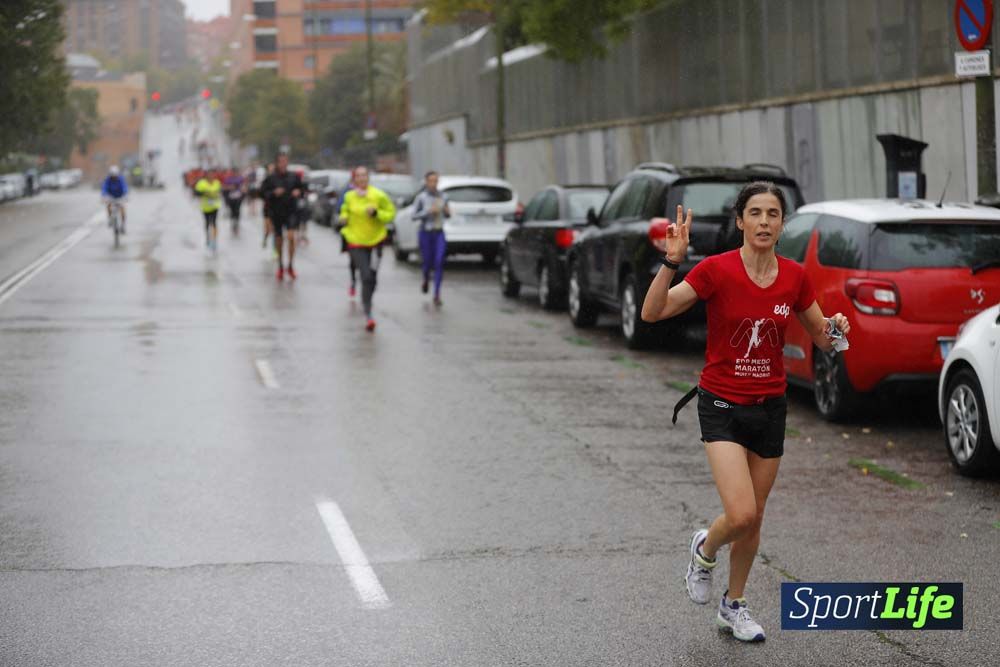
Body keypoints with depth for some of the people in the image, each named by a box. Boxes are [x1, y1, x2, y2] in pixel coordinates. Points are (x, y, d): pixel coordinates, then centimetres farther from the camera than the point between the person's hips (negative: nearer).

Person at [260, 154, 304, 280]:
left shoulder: (294, 177, 2)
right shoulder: (270, 179, -3)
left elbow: (302, 188, 14)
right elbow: (262, 193, -4)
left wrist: (298, 192, -7)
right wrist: (273, 193, -19)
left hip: (291, 211, 0)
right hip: (276, 212, 0)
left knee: (291, 236, -18)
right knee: (278, 240, 8)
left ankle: (291, 266, -7)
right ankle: (280, 267, 25)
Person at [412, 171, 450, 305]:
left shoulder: (443, 197, 5)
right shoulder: (421, 198, -5)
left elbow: (447, 215, 17)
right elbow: (414, 216, -6)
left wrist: (447, 212, -7)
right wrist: (428, 211, -18)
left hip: (439, 233, 2)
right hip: (426, 233, -2)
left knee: (439, 263, -11)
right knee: (428, 262, 7)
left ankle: (437, 294, -9)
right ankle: (426, 280, 43)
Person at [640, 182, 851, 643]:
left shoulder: (794, 277, -1)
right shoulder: (717, 270, -13)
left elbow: (823, 339, 10)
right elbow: (652, 313, -19)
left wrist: (835, 328, -13)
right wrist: (672, 261, -31)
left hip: (770, 406, 4)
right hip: (722, 404, -4)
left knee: (754, 518, 12)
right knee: (741, 514, -18)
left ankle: (733, 606, 32)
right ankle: (705, 549, 18)